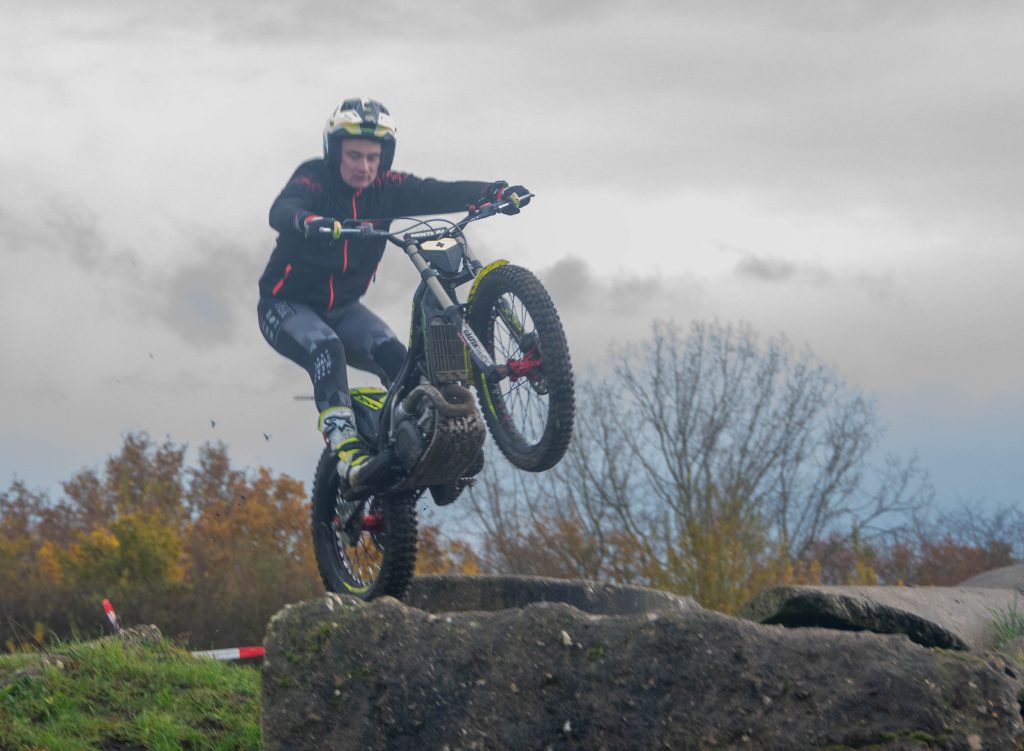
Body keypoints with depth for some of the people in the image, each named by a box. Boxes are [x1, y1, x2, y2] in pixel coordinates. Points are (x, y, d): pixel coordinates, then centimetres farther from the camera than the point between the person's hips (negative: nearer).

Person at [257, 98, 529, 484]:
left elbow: (439, 194, -18)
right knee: (327, 348, -33)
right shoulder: (314, 179, -20)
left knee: (396, 357, -21)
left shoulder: (386, 188, -7)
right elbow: (282, 210, -40)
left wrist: (496, 191, -36)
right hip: (287, 305, -5)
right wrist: (308, 222, -64)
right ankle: (344, 444, -42)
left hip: (342, 306, 5)